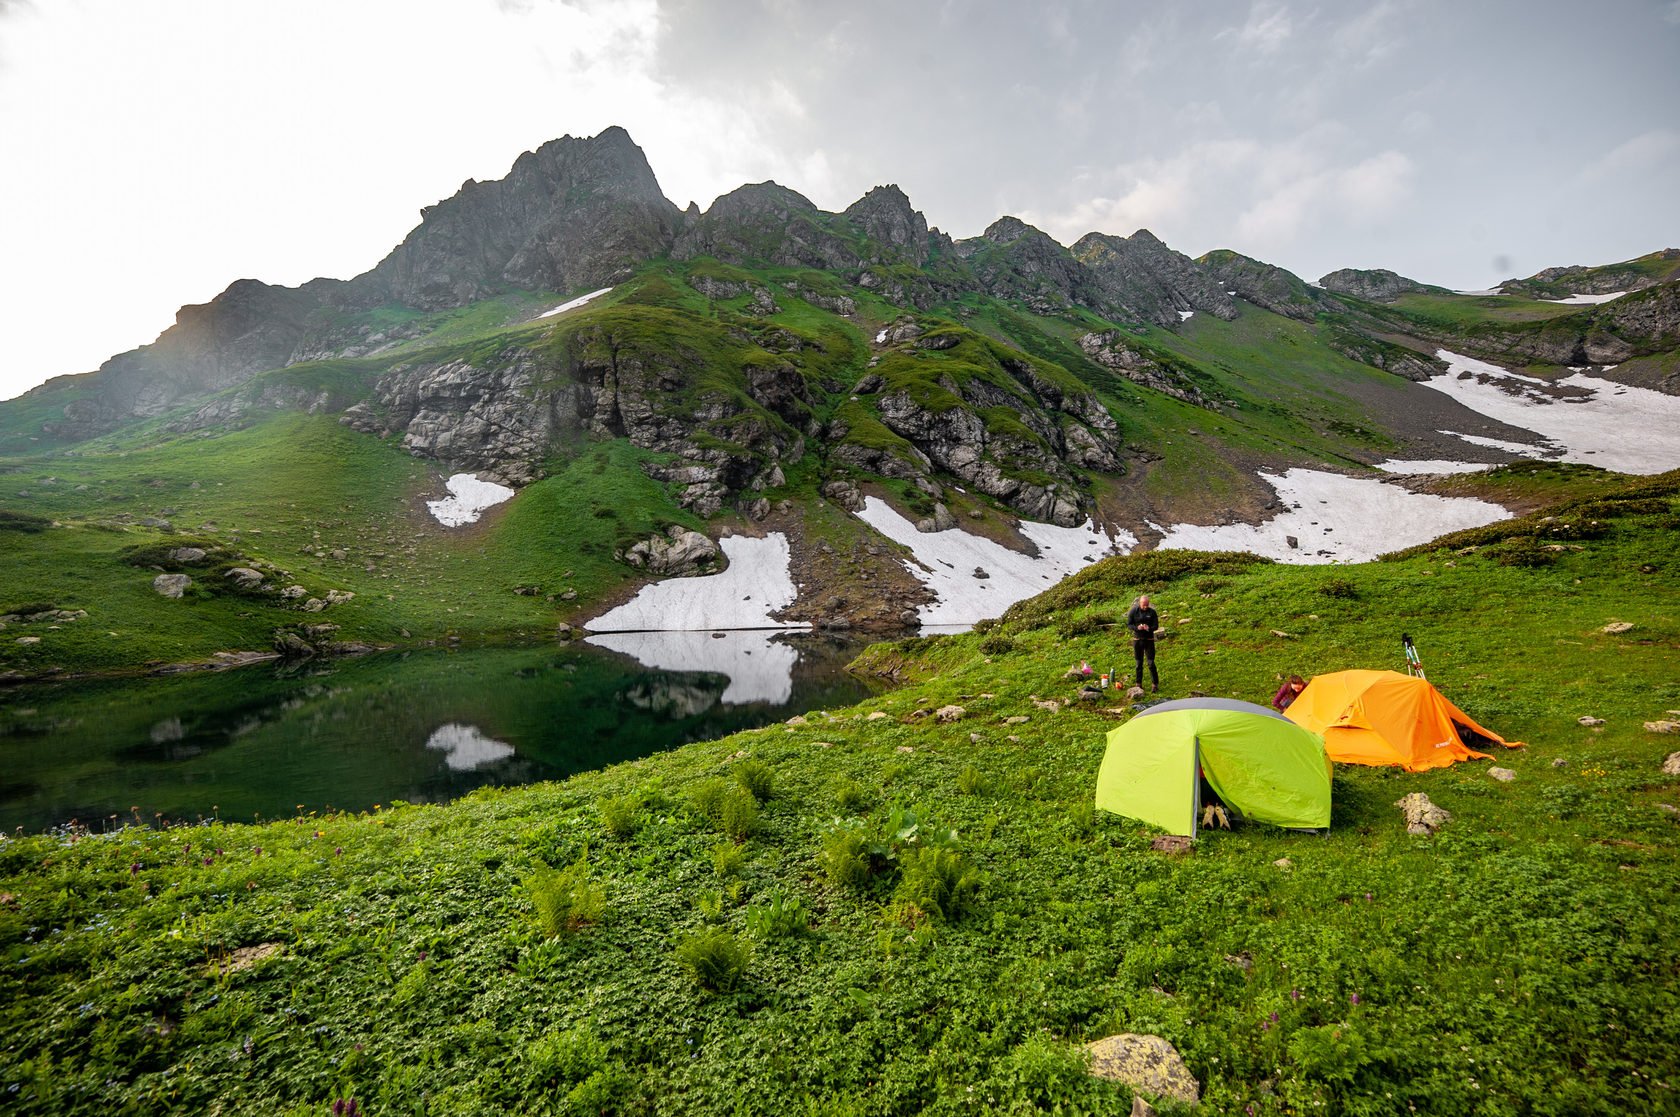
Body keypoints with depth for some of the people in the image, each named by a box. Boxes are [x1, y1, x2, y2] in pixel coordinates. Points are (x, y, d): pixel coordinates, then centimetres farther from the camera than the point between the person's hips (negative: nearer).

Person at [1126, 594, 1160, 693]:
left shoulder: (1152, 612, -3)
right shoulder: (1134, 611, -3)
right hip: (1137, 640, 1)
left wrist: (1149, 628, -23)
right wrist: (1137, 627, -21)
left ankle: (1155, 684, 3)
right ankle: (1139, 684, 19)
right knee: (1139, 663, 10)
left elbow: (1156, 626, -1)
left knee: (1151, 662, -5)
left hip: (1149, 640, -1)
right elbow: (1128, 624, -1)